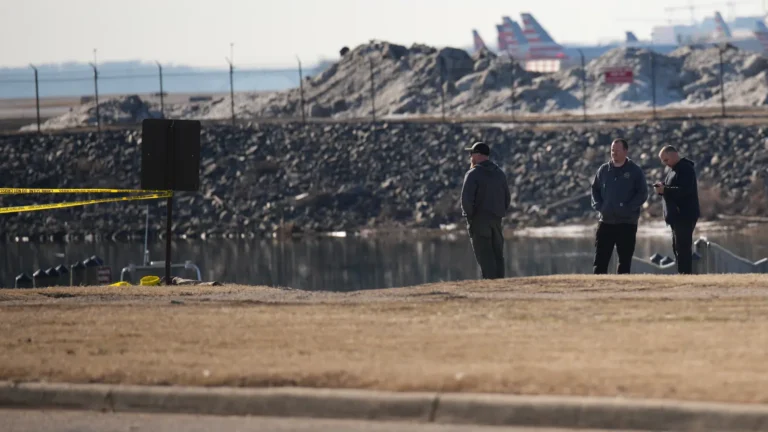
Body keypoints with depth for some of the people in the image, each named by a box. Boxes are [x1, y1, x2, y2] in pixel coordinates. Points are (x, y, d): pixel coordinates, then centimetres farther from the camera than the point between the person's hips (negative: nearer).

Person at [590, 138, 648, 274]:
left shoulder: (635, 171, -2)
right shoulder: (604, 170, 8)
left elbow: (642, 193, -5)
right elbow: (595, 189, 15)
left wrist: (629, 208, -15)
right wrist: (598, 206, -1)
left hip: (627, 222, -3)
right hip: (606, 221, 3)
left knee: (625, 259, 2)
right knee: (600, 258, 0)